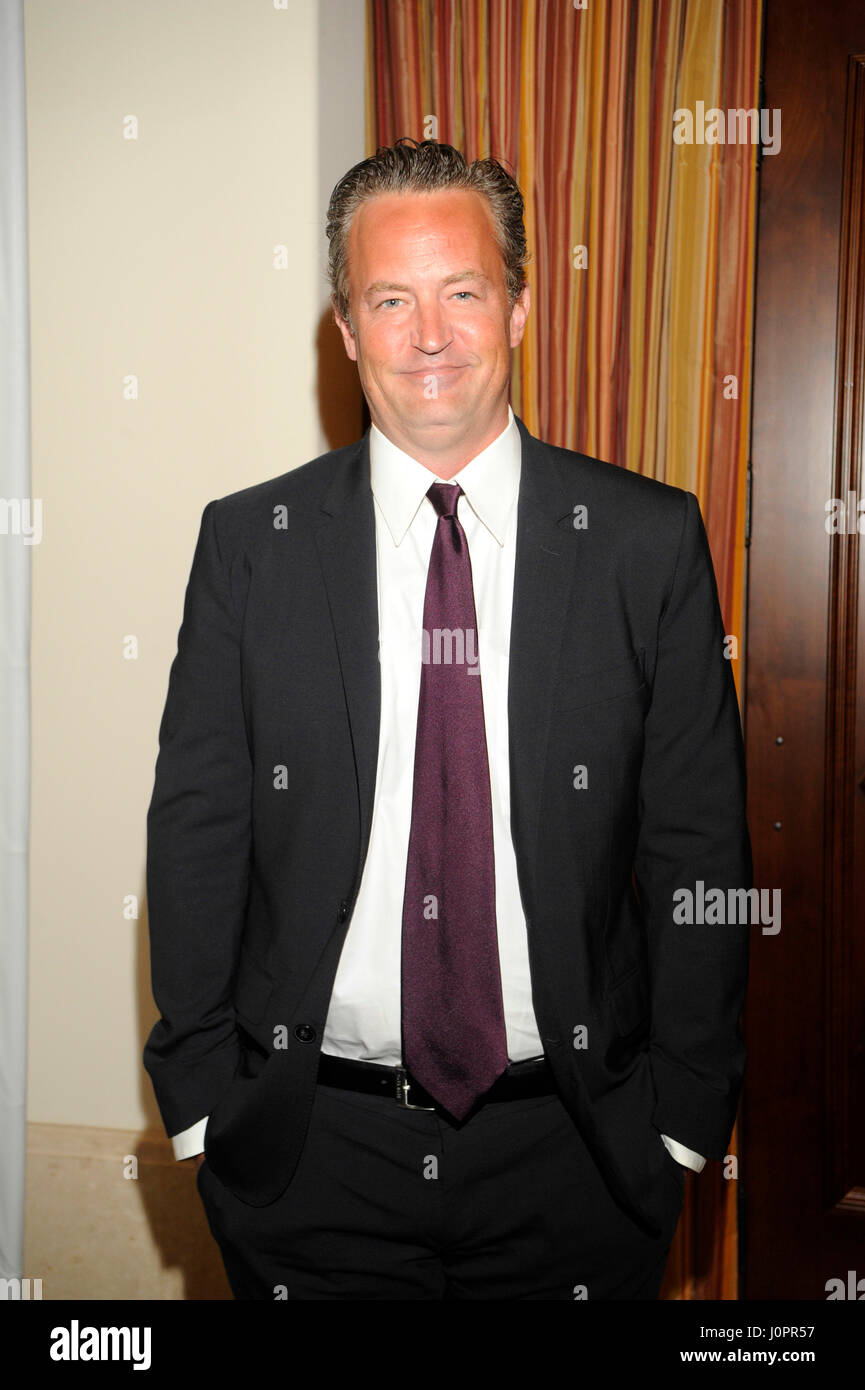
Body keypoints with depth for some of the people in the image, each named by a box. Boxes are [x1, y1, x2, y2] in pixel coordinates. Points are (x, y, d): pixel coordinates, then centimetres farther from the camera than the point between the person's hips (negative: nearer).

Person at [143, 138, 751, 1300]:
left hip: (572, 1155, 0)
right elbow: (196, 832, 0)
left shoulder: (650, 540, -4)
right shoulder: (249, 543, -2)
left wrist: (685, 1109, -3)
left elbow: (698, 845, -2)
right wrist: (198, 1097, -1)